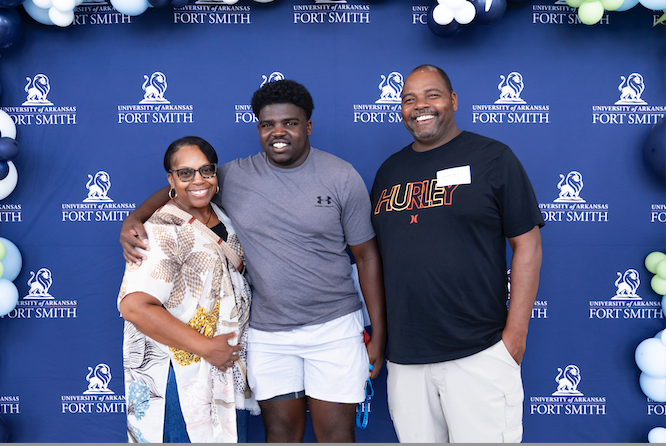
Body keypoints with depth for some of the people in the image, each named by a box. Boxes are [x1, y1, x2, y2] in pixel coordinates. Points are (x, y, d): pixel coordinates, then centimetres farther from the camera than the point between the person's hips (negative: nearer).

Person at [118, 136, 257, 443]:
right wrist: (206, 347, -26)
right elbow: (134, 306, -32)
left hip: (218, 362, 8)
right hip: (177, 369, -8)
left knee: (216, 434, 21)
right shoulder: (163, 232, -22)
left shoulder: (221, 218, 5)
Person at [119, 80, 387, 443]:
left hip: (334, 327, -1)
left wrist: (378, 335, -3)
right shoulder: (234, 177, -1)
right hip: (266, 331, 2)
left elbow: (366, 256, -2)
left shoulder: (343, 177, -5)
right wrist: (133, 219, -10)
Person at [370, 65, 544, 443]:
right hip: (404, 358, 4)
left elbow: (527, 245, -4)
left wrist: (515, 333, -9)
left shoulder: (493, 157, -1)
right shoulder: (390, 170, 12)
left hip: (479, 354, -4)